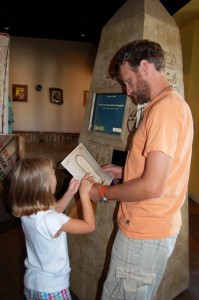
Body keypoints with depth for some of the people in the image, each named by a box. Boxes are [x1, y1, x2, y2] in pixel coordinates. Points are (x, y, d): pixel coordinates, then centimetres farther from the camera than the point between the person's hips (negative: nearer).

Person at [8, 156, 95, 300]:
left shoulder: (26, 212, -12)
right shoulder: (51, 220, -35)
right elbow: (90, 225, -24)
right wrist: (84, 193, -20)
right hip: (52, 287, -7)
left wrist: (70, 192, -2)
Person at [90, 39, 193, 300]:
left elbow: (152, 186, -26)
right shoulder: (171, 103, 11)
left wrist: (103, 193, -12)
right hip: (151, 227, 9)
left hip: (145, 235, -9)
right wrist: (124, 171, 10)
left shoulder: (165, 108, -21)